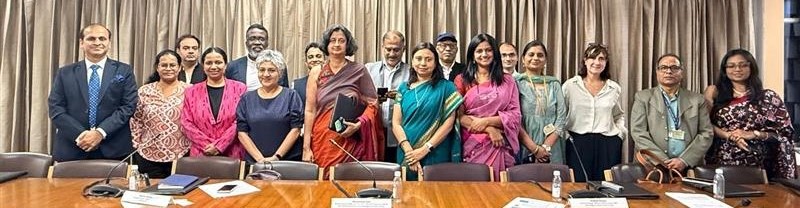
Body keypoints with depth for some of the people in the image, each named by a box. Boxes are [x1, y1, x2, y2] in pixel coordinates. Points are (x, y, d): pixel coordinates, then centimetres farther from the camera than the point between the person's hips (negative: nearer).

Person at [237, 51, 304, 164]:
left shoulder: (291, 96, 2)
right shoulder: (247, 98, 8)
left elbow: (295, 129, -5)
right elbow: (242, 132, 3)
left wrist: (277, 157, -12)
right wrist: (259, 158, -8)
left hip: (287, 160, -1)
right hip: (254, 161, 2)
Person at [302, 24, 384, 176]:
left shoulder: (359, 71, 2)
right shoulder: (316, 72, 5)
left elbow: (372, 104, 5)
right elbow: (310, 110, 3)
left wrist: (359, 124, -13)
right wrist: (306, 147, -2)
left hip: (351, 141, -1)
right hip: (323, 140, 1)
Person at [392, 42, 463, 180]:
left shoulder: (446, 87, 0)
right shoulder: (404, 88, 7)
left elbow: (448, 123, -5)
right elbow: (396, 123, 1)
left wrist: (425, 149, -13)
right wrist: (409, 151, -12)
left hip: (436, 157, -2)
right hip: (407, 157, 2)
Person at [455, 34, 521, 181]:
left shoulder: (507, 81, 9)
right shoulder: (462, 80, 6)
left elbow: (515, 115, 3)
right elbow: (459, 115, -1)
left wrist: (486, 121, -11)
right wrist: (489, 129, -11)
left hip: (500, 145, 1)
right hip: (472, 145, -1)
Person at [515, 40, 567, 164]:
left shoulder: (554, 84, 12)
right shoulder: (516, 82, 0)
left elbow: (561, 117, 4)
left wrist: (546, 147, -8)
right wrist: (535, 149, -13)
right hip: (523, 151, -3)